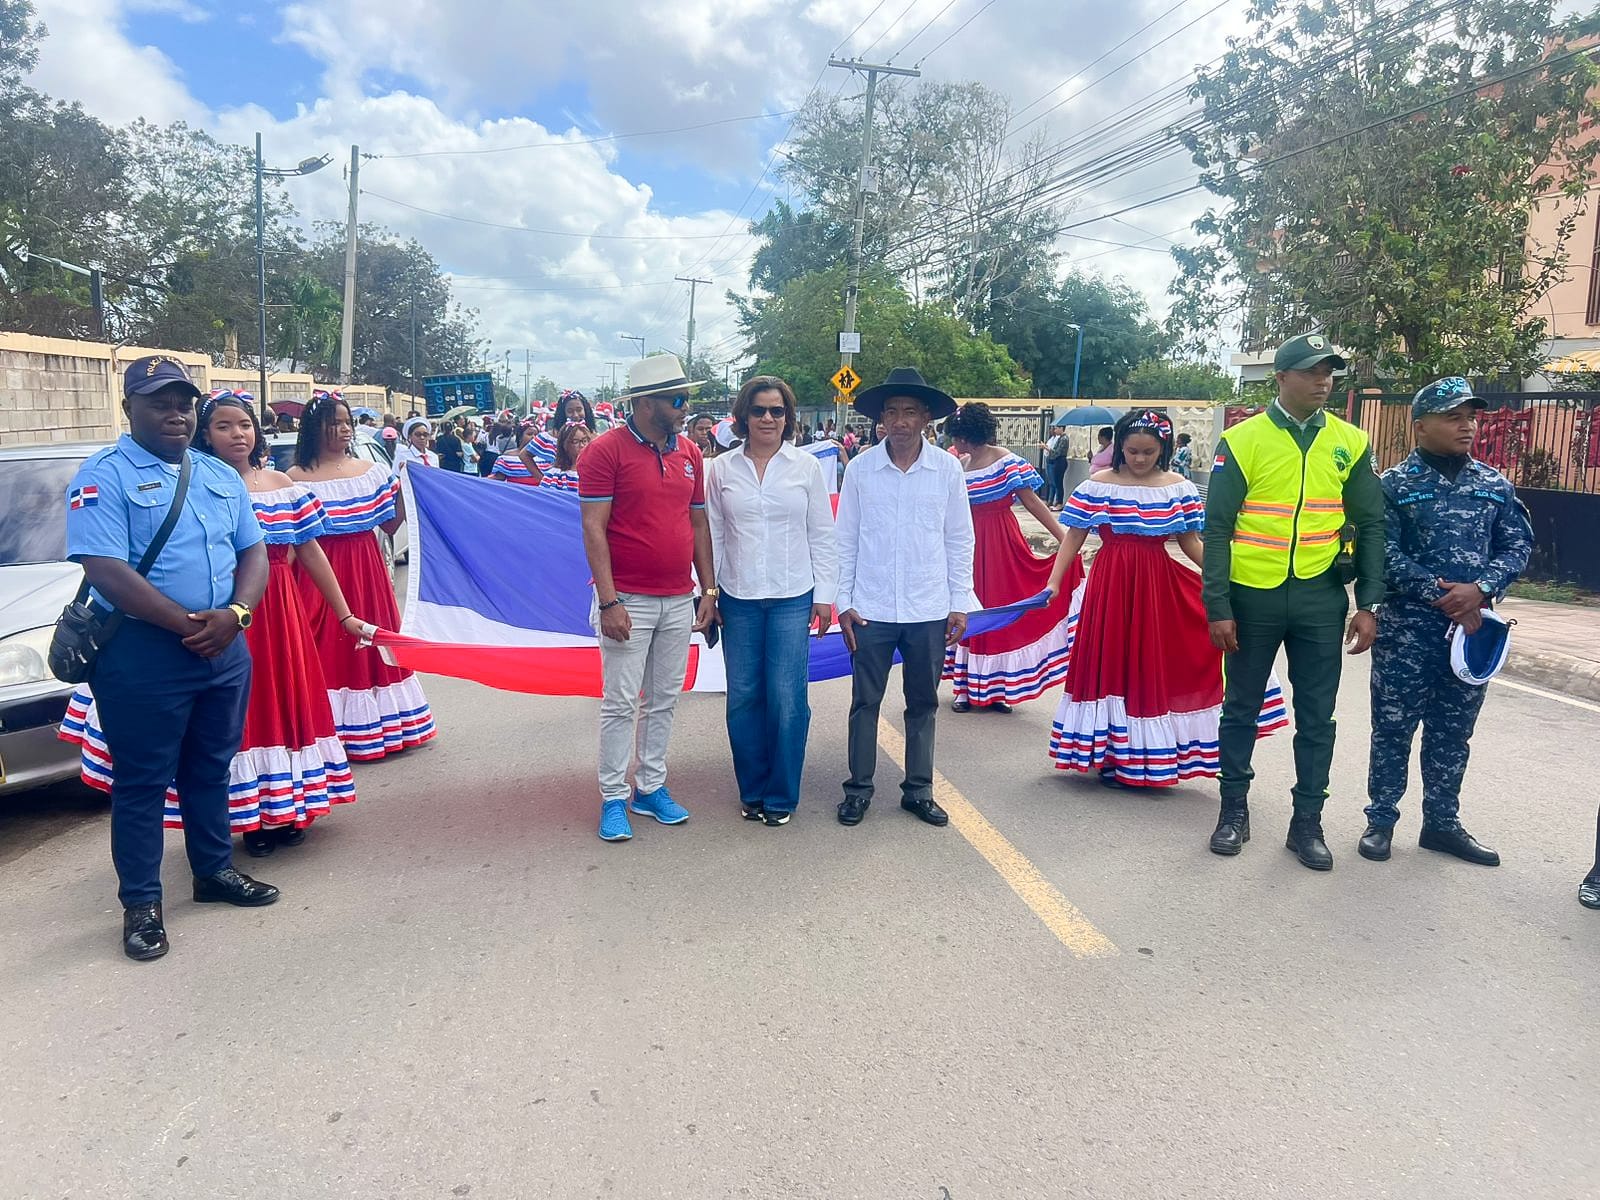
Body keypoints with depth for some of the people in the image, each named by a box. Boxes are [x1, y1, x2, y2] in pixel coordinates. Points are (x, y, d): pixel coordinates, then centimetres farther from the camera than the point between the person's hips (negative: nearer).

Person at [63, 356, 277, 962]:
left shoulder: (220, 475, 13)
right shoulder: (104, 476, -6)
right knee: (142, 781, 4)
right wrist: (188, 626, -18)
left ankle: (214, 870, 32)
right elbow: (106, 570, -16)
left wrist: (234, 613, -10)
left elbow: (253, 551, 9)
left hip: (225, 649, 6)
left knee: (211, 769, 17)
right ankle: (141, 904, 15)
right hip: (143, 654, -5)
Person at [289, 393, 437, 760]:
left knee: (373, 641, 9)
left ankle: (374, 726, 21)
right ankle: (331, 728, 9)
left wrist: (402, 489, -3)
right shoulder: (297, 478, -4)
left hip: (366, 569, 4)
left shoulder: (373, 472, 6)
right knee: (326, 646, -1)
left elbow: (391, 526, 6)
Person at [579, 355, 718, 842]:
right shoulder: (606, 450, -9)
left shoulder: (689, 453, 9)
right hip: (628, 601, -5)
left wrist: (709, 590, 9)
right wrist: (608, 600, -17)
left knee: (664, 701, 12)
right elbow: (593, 528, -12)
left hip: (679, 601, 6)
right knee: (621, 704, 2)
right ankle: (613, 798, 13)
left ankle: (651, 788, 25)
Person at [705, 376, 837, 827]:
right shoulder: (722, 469, 5)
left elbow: (822, 536, 5)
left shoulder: (807, 467, 3)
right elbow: (712, 536, 8)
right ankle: (752, 791, 22)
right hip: (738, 599, 1)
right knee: (743, 697, 6)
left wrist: (825, 594, 2)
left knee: (787, 698, -3)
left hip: (793, 599, -1)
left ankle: (782, 795, 13)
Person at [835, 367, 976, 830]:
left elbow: (960, 540, 4)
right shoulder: (860, 468, -2)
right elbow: (846, 540, 2)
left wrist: (960, 604, 3)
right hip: (871, 610, -1)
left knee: (923, 704, 11)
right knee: (865, 701, 7)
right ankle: (859, 788, 21)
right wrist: (843, 602, 0)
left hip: (929, 611, 1)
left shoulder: (947, 468, -1)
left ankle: (919, 790, 25)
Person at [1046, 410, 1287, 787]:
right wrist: (1054, 582, -10)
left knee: (1156, 664, 7)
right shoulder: (1097, 485, -3)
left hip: (1159, 586, 2)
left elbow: (1190, 541, 7)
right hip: (1111, 586, -2)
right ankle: (1112, 756, 15)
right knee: (1112, 664, 3)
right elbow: (1073, 537, -2)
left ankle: (1150, 759, 20)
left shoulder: (1179, 488, 2)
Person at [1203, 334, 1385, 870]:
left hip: (1321, 599, 2)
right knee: (1242, 708, 10)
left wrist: (1367, 604, 1)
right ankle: (1234, 808, 25)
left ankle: (1307, 822, 22)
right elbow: (1217, 529, -6)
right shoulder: (1242, 441, -5)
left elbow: (1369, 527, 8)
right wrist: (1218, 608, -10)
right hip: (1252, 597, -2)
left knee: (1316, 717, 8)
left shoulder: (1351, 443, 4)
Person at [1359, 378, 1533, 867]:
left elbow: (1518, 545, 5)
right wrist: (1442, 595, -15)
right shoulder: (1394, 485, -3)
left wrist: (1480, 590, -12)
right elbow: (1384, 554, -10)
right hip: (1407, 626, -4)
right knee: (1393, 727, 4)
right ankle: (1381, 819, 17)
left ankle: (1442, 822, 26)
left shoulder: (1495, 485, 9)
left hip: (1473, 625, 4)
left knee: (1453, 732, 13)